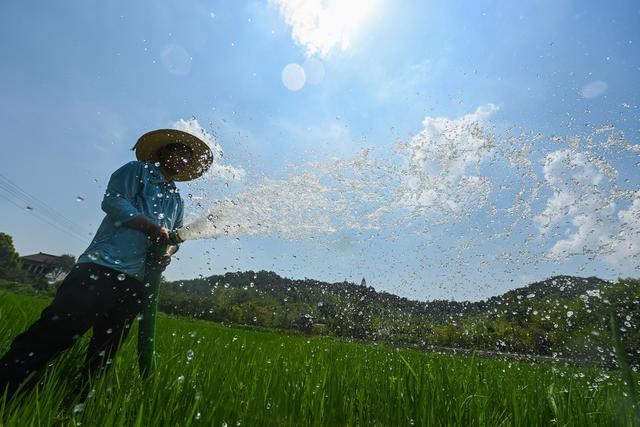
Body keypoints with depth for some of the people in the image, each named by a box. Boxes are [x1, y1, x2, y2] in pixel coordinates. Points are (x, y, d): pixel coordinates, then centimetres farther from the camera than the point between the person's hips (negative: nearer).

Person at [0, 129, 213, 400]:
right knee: (50, 336, -11)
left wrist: (169, 251, 1)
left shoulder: (177, 200, 25)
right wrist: (152, 227, -15)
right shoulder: (138, 170, 8)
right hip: (101, 268, -6)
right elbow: (113, 200, -7)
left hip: (135, 283, 6)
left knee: (104, 355, 8)